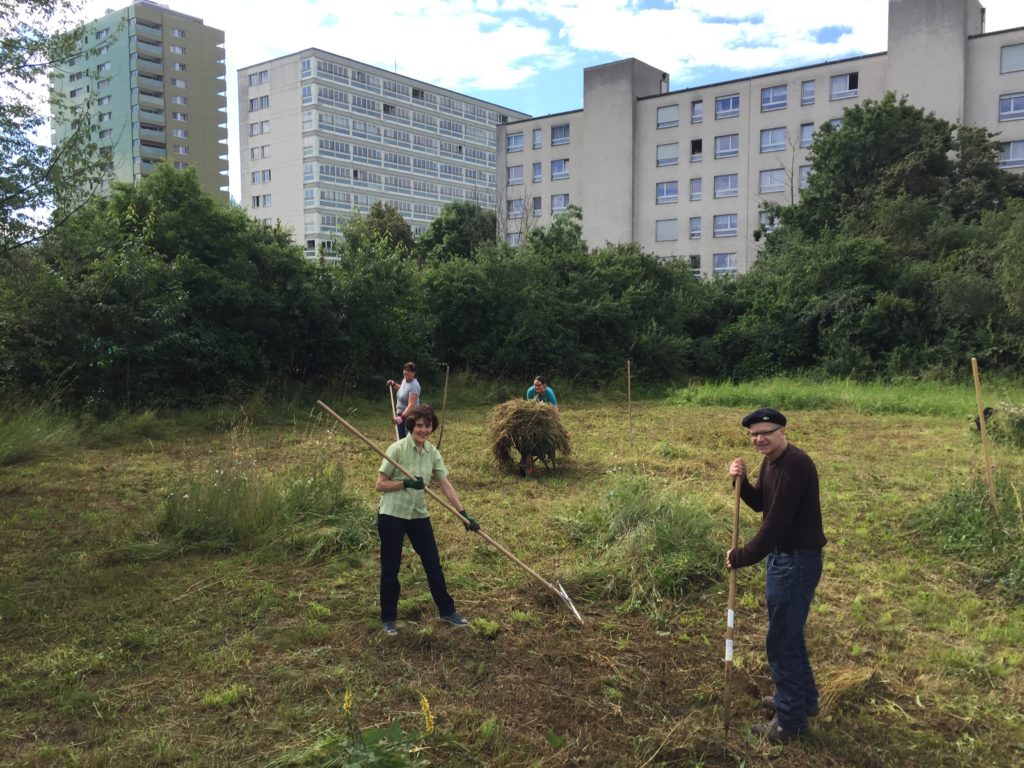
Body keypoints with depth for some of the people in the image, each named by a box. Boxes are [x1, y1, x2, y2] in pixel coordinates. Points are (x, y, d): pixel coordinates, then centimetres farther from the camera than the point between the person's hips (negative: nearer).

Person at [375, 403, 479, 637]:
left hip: (419, 516, 5)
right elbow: (380, 485, -12)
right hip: (392, 515, -5)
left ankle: (446, 611, 26)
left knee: (433, 565, 10)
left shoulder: (433, 453, 1)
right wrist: (406, 483, -25)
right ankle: (389, 619, 23)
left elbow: (446, 484, -1)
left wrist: (464, 514, -6)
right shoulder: (397, 449, -14)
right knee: (390, 569, 6)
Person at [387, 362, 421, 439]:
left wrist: (402, 417, -43)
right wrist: (393, 384, 11)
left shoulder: (414, 386, -23)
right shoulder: (405, 379, 5)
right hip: (401, 415, 9)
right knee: (401, 439, 17)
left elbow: (411, 405, -32)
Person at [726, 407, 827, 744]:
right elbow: (760, 504, 15)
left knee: (780, 640, 1)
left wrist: (743, 557, -19)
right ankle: (804, 699, 42)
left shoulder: (795, 465, -25)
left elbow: (776, 523, -26)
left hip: (798, 560, -10)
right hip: (782, 556, 10)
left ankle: (791, 722, 16)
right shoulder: (771, 462, 7)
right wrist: (741, 482, -4)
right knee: (789, 633, 24)